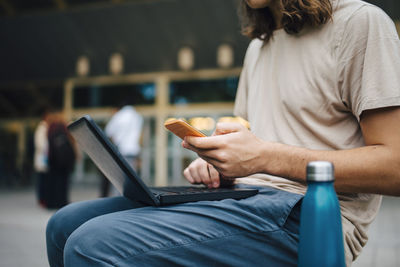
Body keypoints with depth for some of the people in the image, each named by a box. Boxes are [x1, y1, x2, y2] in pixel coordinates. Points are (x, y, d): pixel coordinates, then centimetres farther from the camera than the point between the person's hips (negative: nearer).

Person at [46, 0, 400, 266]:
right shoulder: (258, 46, 23)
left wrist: (267, 157, -19)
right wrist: (214, 163, 3)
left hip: (310, 217, -8)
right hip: (243, 198, 8)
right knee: (65, 226, -3)